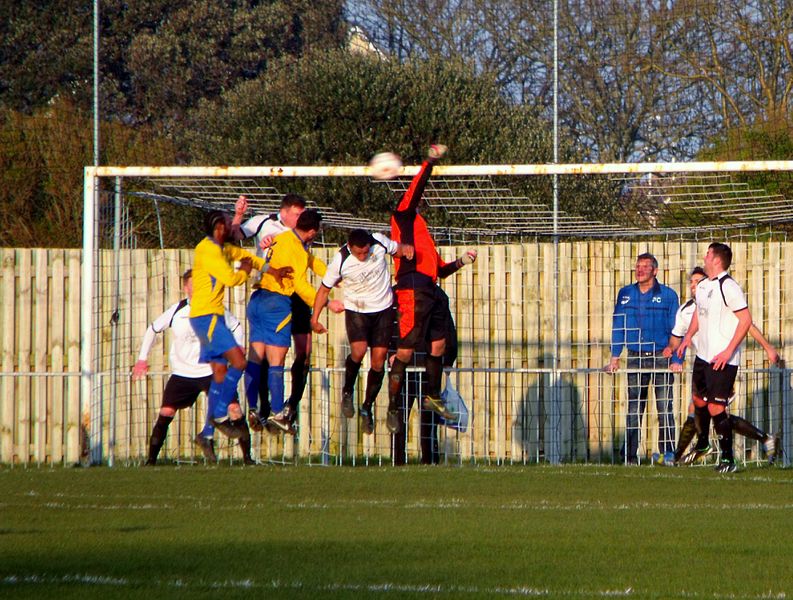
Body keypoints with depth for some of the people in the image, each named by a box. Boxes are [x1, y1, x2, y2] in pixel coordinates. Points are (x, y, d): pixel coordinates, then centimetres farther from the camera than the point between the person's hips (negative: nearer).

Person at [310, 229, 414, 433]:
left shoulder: (379, 242, -15)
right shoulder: (340, 260, -19)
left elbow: (396, 249, 7)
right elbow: (325, 288, -6)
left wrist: (406, 249, -17)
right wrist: (315, 318, -8)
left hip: (383, 309, 2)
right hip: (356, 310, -2)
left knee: (379, 360, -2)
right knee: (358, 351, -25)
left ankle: (367, 407, 16)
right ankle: (348, 391, 3)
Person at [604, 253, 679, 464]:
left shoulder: (668, 295, 2)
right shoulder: (625, 294, 10)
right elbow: (618, 327, 12)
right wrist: (614, 357, 4)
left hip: (661, 357, -2)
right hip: (635, 358, 3)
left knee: (665, 408, -4)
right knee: (633, 409, 2)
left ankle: (667, 453, 0)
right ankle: (629, 456, 4)